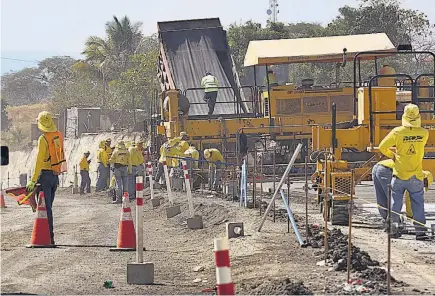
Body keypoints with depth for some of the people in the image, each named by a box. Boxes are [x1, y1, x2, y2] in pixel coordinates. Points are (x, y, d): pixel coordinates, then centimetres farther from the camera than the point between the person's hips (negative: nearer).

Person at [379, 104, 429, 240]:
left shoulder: (397, 132, -12)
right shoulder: (424, 133, -5)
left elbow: (382, 147, -7)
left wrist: (392, 156, 12)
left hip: (400, 174, -1)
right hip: (417, 176, 1)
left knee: (396, 203, 10)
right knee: (418, 203, 6)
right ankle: (420, 230, 1)